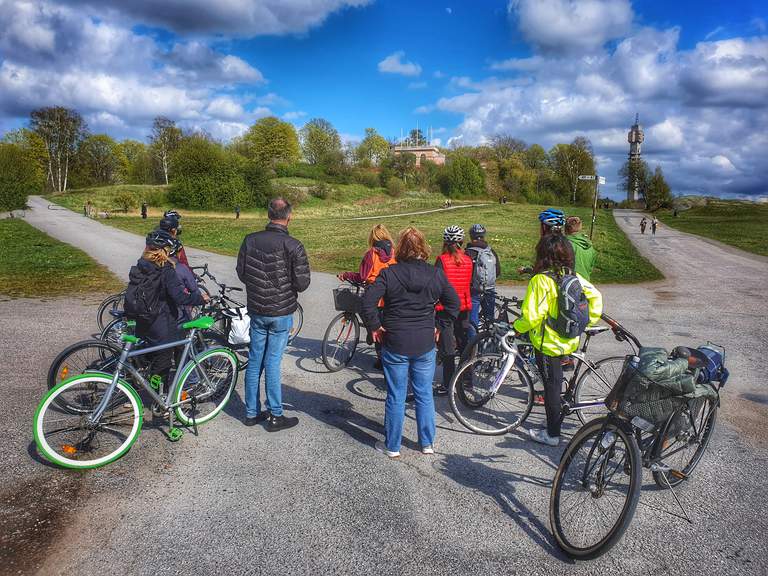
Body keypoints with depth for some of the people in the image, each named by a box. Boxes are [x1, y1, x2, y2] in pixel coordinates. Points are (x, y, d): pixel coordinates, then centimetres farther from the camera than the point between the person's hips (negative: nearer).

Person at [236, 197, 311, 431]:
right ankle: (275, 416, 14)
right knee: (272, 363, 3)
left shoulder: (250, 240, -3)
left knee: (254, 361, 13)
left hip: (256, 310, 4)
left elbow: (241, 273, 5)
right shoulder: (292, 245, -17)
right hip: (281, 313, -4)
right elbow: (302, 283, -14)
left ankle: (252, 412, 25)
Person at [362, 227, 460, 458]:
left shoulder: (389, 274, -8)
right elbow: (453, 303, 6)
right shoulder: (436, 274, 0)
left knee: (396, 397, 9)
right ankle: (427, 444, 25)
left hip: (395, 344, -2)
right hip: (425, 344, 2)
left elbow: (368, 301, -16)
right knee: (425, 395, 15)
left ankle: (392, 446, 20)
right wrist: (439, 327, 12)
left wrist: (375, 326, -5)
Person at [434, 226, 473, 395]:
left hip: (445, 308, -5)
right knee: (463, 344, 16)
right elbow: (471, 284, 10)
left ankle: (447, 385, 2)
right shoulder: (468, 260, 4)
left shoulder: (442, 259, -11)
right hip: (464, 307, 5)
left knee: (446, 349, -1)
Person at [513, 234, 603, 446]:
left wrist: (516, 327, -6)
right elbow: (596, 297, 1)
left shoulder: (541, 280, -22)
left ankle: (552, 434, 17)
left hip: (547, 343, -7)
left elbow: (531, 317, -25)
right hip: (570, 341, 7)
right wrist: (587, 323, 12)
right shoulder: (574, 276, -2)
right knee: (556, 383, 25)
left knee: (551, 387, 5)